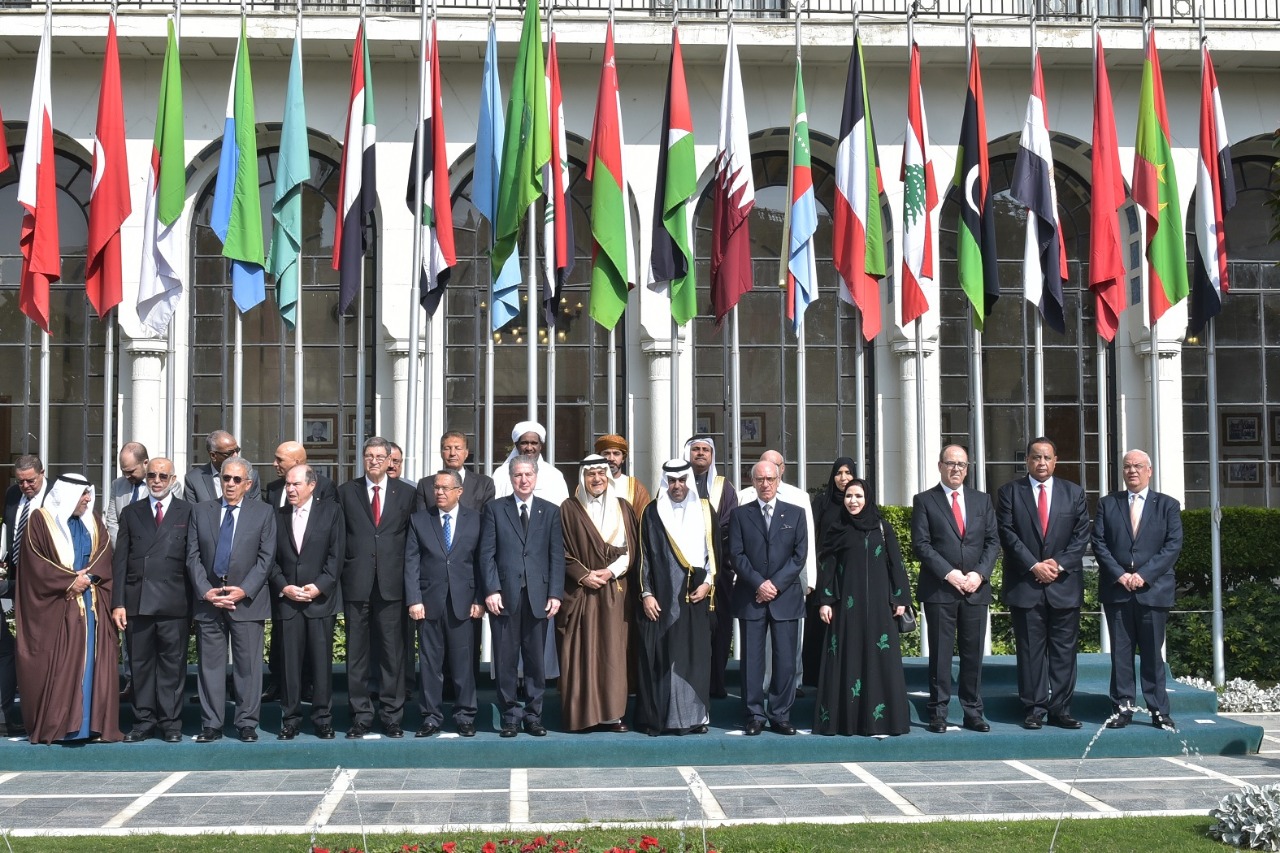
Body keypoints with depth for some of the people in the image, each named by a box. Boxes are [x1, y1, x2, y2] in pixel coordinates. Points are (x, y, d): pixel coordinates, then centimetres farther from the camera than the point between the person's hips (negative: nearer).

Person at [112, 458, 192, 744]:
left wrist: (194, 602, -4)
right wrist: (118, 603, 1)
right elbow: (119, 560, 9)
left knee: (172, 666, 2)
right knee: (141, 666, 7)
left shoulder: (187, 512, 5)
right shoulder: (131, 513, 13)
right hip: (137, 602, 3)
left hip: (174, 603, -2)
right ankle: (143, 722, 15)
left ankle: (171, 723, 10)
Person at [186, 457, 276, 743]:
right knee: (210, 663, 4)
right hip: (208, 599, 2)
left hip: (247, 599, -2)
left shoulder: (263, 513, 5)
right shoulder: (201, 511, 10)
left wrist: (244, 591, -11)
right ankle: (211, 725, 11)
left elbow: (266, 557, 0)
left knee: (248, 663, 1)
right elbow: (193, 556, 6)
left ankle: (247, 723, 9)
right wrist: (205, 591, -7)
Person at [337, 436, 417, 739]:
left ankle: (392, 716, 11)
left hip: (391, 585, 0)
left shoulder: (406, 493, 7)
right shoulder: (346, 492, 8)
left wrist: (409, 577, 1)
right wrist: (341, 573, 0)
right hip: (356, 584, 0)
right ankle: (360, 716, 12)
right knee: (357, 654, 4)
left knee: (393, 653, 2)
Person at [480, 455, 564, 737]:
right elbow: (487, 553, 2)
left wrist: (555, 593, -2)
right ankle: (510, 716, 10)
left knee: (536, 659, 4)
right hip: (505, 595, -1)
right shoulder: (495, 509, 8)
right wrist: (491, 590, -8)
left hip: (538, 596, 1)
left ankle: (533, 715, 13)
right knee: (505, 659, 2)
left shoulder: (550, 511, 11)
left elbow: (557, 555, 7)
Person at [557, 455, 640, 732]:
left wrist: (611, 571, -7)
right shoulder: (569, 509, 3)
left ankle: (612, 713, 4)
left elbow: (631, 548, 7)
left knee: (612, 651, 0)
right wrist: (583, 575, -11)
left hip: (614, 590, 2)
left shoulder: (622, 507, 11)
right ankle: (581, 714, 0)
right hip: (579, 591, -2)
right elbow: (561, 551, 0)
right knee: (580, 652, -3)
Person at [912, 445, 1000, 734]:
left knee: (973, 653, 6)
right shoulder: (924, 501, 3)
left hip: (976, 588, 3)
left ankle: (973, 712, 13)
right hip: (939, 590, -3)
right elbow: (921, 545, -4)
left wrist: (979, 573, -7)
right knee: (940, 653, 0)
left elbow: (993, 541, 9)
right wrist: (949, 574, -13)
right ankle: (938, 713, 6)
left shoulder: (982, 500, 13)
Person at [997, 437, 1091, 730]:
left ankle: (1061, 709, 8)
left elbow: (1081, 535, 5)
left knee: (1064, 650, 3)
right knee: (1030, 650, 1)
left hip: (1065, 583, 2)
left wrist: (1059, 563, -9)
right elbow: (1007, 533, -3)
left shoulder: (1074, 493, 11)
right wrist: (1034, 566, -12)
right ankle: (1034, 709, 6)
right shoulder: (1010, 492, 5)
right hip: (1025, 585, -2)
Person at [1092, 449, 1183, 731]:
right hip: (1116, 589, 1)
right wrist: (1120, 574, -10)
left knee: (1153, 653, 1)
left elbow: (1173, 546, -2)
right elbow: (1099, 543, 4)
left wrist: (1144, 574, -12)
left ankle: (1159, 711, 7)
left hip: (1153, 590, -1)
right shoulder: (1107, 504, 11)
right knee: (1120, 652, 3)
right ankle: (1122, 707, 8)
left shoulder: (1167, 505, 8)